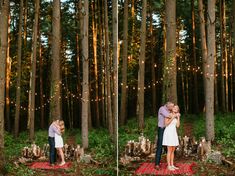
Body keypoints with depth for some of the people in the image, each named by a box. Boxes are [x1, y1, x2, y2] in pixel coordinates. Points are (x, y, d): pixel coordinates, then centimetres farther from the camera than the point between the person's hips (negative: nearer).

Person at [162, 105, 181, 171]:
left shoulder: (176, 117, 13)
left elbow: (177, 126, 3)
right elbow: (166, 124, -18)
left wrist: (178, 117, -3)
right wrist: (173, 117, -19)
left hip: (174, 133, 8)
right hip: (168, 133, -8)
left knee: (173, 150, 10)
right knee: (170, 151, -7)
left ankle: (172, 165, 17)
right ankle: (169, 166, 0)